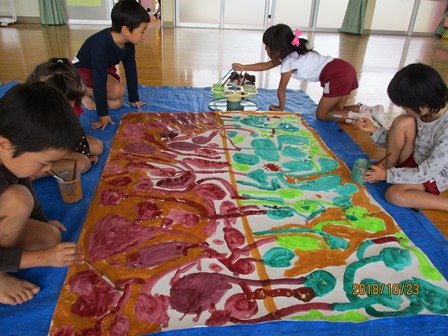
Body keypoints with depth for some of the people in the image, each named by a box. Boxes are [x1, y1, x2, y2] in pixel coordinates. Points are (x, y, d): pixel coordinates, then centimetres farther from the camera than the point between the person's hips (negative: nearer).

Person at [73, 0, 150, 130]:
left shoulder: (128, 43, -18)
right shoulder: (100, 46, -39)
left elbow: (131, 70, -6)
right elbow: (99, 82, -37)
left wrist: (134, 99, -1)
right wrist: (103, 114, -34)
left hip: (105, 68, 7)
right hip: (83, 69, -7)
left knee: (116, 104, -1)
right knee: (117, 90, -28)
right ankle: (83, 92, -3)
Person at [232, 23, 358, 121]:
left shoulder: (288, 62, -8)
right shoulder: (292, 53, 18)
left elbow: (281, 90, 2)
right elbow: (267, 65, 26)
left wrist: (281, 107, 19)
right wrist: (243, 67, 26)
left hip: (337, 76, -9)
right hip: (344, 68, 9)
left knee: (321, 115, 0)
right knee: (336, 110, 20)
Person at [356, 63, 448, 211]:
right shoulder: (425, 112, -13)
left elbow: (426, 172, -28)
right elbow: (399, 138, 3)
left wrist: (388, 175, -23)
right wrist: (374, 130, -9)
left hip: (435, 175, -6)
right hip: (414, 161, 7)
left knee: (394, 194, -30)